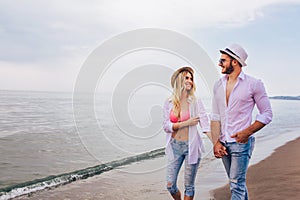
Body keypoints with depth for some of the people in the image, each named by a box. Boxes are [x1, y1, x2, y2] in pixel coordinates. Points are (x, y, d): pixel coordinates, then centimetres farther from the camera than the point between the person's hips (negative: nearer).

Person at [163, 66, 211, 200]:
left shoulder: (195, 102, -4)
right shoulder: (169, 103, 2)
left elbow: (205, 125, -11)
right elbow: (166, 126, -3)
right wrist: (186, 123, -13)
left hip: (191, 146, -2)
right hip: (174, 147, 2)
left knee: (189, 186, 5)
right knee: (170, 185, 6)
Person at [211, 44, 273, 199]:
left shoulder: (253, 84, -5)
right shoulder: (218, 85, 9)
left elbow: (267, 114, -3)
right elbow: (215, 117, 9)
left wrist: (247, 132, -16)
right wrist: (216, 142, -1)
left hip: (241, 142, -5)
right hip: (223, 144, 6)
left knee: (236, 185, -8)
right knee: (237, 182, 17)